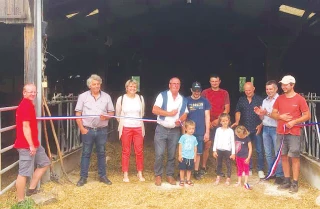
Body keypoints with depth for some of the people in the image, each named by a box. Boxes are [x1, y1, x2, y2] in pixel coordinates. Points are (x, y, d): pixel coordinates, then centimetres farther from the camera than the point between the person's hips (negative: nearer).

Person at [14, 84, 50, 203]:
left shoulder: (28, 104, 15)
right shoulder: (26, 105, -18)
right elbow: (25, 127, -22)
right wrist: (31, 145, -21)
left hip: (34, 143, 11)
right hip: (26, 145, -11)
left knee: (45, 163, 20)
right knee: (24, 173, -5)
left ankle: (31, 189, 26)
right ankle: (20, 202, 3)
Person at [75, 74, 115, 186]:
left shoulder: (106, 96, 4)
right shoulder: (83, 96, -1)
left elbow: (111, 112, 9)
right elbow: (78, 113, -1)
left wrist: (106, 116, -14)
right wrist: (82, 128, -8)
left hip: (102, 130, 2)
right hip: (87, 130, -2)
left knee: (101, 153, 10)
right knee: (86, 153, 4)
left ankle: (102, 176, 21)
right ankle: (83, 177, 12)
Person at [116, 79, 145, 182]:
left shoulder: (140, 98, 2)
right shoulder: (121, 99, -2)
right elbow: (118, 114, 10)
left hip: (138, 128, 2)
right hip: (126, 128, -2)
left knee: (139, 151, 3)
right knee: (126, 151, 3)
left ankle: (140, 173, 15)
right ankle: (125, 174, 12)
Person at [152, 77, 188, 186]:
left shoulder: (183, 99, 8)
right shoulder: (162, 95, -5)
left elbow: (185, 114, 7)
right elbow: (154, 110, -13)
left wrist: (180, 120, -15)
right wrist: (170, 113, -17)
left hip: (175, 131, 4)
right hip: (161, 129, -3)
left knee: (172, 155, 10)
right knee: (159, 154, -4)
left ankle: (170, 175, 22)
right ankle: (158, 175, 9)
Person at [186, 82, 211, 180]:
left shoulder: (205, 101, 2)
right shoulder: (186, 100, -1)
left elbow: (207, 116, 4)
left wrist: (207, 132, 0)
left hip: (200, 132, 1)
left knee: (198, 153, 8)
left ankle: (196, 171, 19)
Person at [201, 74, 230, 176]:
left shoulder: (224, 93, 6)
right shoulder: (205, 92, 2)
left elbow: (227, 109, 4)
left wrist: (218, 120, -7)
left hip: (220, 123, 1)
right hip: (208, 123, -1)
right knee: (207, 145, -2)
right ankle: (203, 167, 7)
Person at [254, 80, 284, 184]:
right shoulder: (264, 101, 14)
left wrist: (268, 113, -22)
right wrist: (260, 114, -4)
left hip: (276, 129, -6)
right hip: (266, 129, 6)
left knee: (278, 153, -2)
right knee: (268, 153, 11)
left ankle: (279, 175, 6)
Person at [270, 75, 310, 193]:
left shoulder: (299, 99, -5)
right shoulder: (279, 99, 8)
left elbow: (307, 115, -5)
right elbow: (273, 114, 11)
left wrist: (294, 122, -17)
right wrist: (281, 116, -10)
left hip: (294, 133, -5)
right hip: (280, 133, 5)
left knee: (295, 157, -2)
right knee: (284, 157, 9)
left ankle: (295, 183, 4)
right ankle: (287, 181, 18)